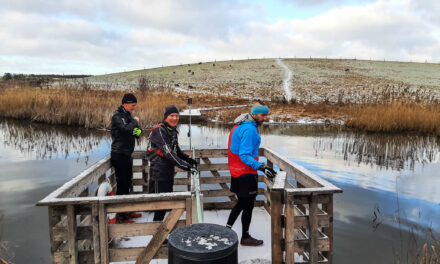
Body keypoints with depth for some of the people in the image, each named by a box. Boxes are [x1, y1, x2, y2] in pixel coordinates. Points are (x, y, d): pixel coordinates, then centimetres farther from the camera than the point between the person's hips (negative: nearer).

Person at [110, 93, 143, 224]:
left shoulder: (128, 115, 15)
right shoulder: (117, 116, -13)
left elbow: (136, 131, 17)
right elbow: (126, 128, -30)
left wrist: (138, 131, -6)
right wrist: (135, 121, -12)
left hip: (127, 154, 9)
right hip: (119, 155, -9)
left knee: (127, 183, 16)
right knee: (122, 184, -5)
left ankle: (127, 211, 28)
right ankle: (121, 216, 3)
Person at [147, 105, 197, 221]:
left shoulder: (173, 130, 12)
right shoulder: (159, 130, -17)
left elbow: (177, 150, 19)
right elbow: (168, 152, -25)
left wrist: (189, 160, 6)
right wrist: (184, 166, -29)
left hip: (169, 169, 9)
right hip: (159, 169, -9)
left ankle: (159, 221, 27)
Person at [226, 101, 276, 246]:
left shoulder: (240, 126, 10)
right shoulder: (250, 129, -21)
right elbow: (245, 156, -25)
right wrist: (261, 167, -32)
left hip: (237, 172, 9)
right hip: (246, 173, -9)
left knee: (241, 203, 21)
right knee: (248, 205, 5)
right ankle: (245, 238, 20)